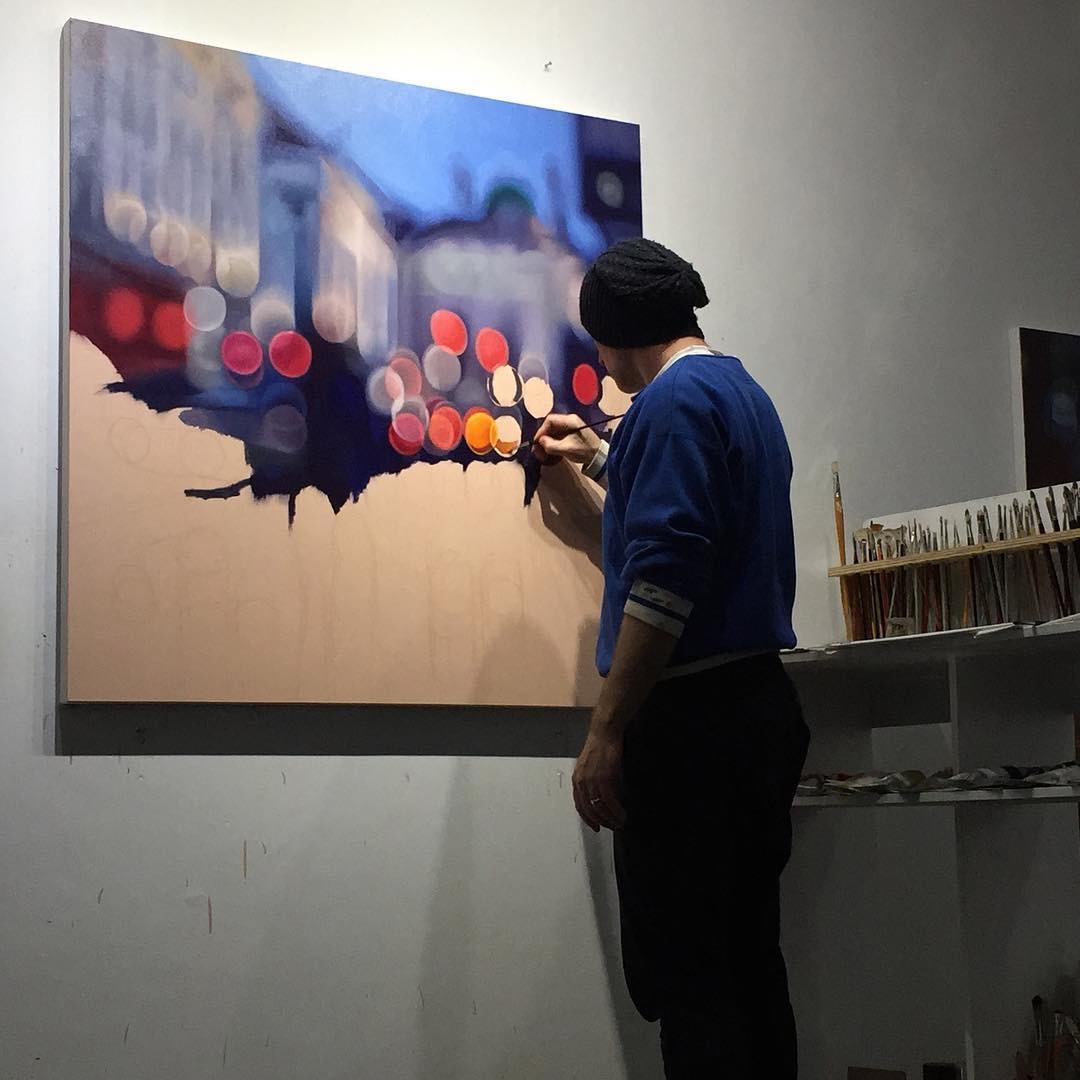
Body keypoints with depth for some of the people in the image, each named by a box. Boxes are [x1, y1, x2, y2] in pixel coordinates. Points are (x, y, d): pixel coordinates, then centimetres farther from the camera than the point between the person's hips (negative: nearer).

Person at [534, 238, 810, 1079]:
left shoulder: (675, 398, -12)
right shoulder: (745, 394, 17)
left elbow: (665, 580, -22)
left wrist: (606, 735, -20)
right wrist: (604, 461, 43)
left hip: (693, 717, -10)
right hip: (760, 703, 10)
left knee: (682, 977, -7)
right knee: (748, 963, 12)